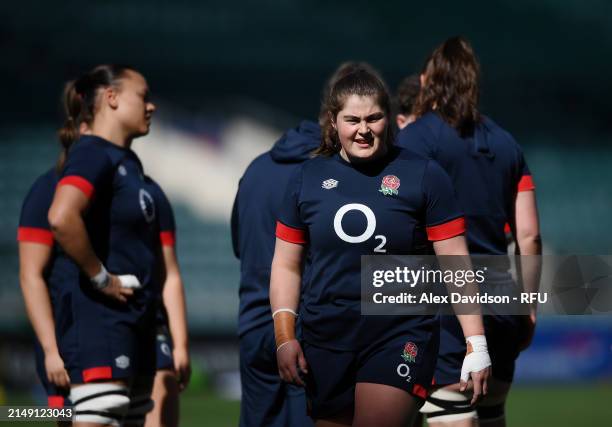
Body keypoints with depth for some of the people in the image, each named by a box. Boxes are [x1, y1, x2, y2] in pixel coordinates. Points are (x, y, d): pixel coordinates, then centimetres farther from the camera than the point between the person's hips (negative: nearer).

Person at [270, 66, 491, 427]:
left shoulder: (424, 176, 0)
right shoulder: (307, 179, 8)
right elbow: (286, 265, 13)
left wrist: (476, 344, -5)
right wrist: (284, 337, 2)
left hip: (401, 339, -3)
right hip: (326, 342, 3)